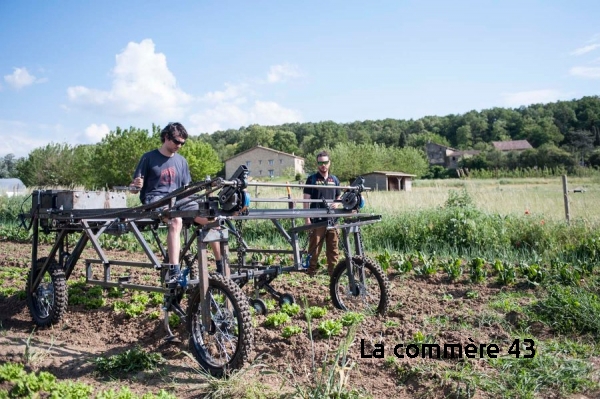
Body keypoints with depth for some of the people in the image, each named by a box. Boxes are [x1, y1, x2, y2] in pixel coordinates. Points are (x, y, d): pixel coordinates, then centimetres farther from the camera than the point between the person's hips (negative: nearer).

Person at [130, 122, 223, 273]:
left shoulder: (181, 161, 15)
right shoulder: (149, 158, 2)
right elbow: (135, 188, 4)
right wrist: (136, 186, -20)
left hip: (178, 200, 4)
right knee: (176, 221, -39)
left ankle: (221, 266, -8)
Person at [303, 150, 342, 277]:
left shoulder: (335, 180, 15)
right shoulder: (312, 179, 4)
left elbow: (339, 197, 22)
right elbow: (306, 199, 1)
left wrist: (336, 204, -2)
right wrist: (307, 218, -6)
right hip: (317, 220, -3)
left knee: (333, 247, 4)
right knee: (315, 247, -4)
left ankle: (333, 270, 12)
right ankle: (311, 271, 3)